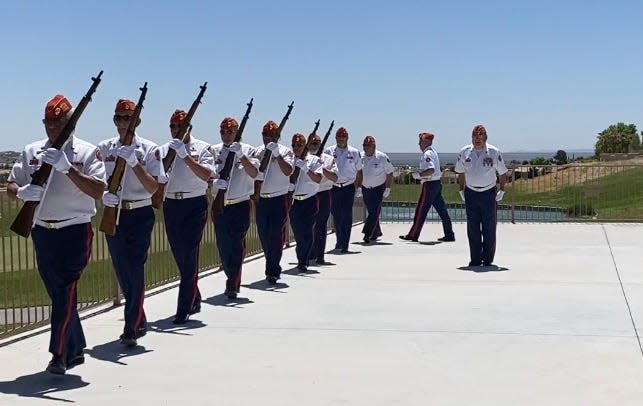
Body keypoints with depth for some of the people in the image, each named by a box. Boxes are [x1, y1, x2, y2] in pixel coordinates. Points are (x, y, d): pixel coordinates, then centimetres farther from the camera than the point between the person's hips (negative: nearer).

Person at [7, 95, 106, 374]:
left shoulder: (87, 152, -4)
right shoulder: (32, 151, 9)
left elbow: (98, 191, -16)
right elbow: (10, 187, 9)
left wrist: (67, 168, -25)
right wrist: (21, 192, -14)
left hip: (75, 231, -5)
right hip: (42, 232, 5)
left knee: (65, 293, -7)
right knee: (56, 294, 12)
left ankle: (59, 355, 1)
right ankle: (75, 349, 24)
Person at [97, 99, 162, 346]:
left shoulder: (149, 149, -5)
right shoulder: (104, 148, 4)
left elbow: (153, 188, -12)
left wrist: (134, 162, -23)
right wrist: (103, 195, -17)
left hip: (140, 215, -4)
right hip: (112, 214, 4)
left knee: (135, 270, -8)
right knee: (121, 271, 12)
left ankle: (131, 329, -2)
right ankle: (139, 321, 28)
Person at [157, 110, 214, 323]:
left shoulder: (202, 148, -2)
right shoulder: (163, 149, 9)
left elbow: (206, 175, -18)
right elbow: (156, 179, 10)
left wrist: (185, 155, -24)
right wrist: (159, 176, -13)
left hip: (194, 205, -5)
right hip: (171, 205, 5)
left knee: (189, 257, -8)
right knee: (180, 257, 10)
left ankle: (184, 308, -5)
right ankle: (194, 299, 27)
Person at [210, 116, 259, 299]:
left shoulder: (247, 150, 1)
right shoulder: (213, 151, 5)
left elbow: (254, 173, -12)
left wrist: (241, 156, -24)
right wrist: (215, 182, -21)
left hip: (240, 205, -2)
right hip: (220, 204, 3)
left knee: (237, 245, -8)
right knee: (223, 246, 7)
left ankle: (232, 285, -7)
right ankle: (233, 281, 23)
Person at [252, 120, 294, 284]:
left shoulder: (285, 151, -2)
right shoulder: (257, 152, 10)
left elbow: (288, 171, -17)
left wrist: (277, 155, -26)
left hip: (279, 198, -5)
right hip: (261, 199, 5)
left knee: (276, 235, -7)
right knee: (264, 235, 9)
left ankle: (273, 271, 0)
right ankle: (272, 267, 25)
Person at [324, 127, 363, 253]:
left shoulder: (354, 152, 4)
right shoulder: (329, 151, 3)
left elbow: (359, 171, 10)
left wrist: (359, 186, 6)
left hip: (348, 187, -1)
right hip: (334, 187, 1)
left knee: (346, 216, -6)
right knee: (336, 215, 8)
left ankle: (344, 245, -4)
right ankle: (340, 242, 26)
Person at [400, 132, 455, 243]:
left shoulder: (427, 154, -15)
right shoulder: (433, 152, 16)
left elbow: (431, 170, -28)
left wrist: (419, 175, -17)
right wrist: (420, 174, 17)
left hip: (430, 185, -10)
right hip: (437, 183, 10)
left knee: (421, 210, -2)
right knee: (441, 210, 9)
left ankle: (413, 235, 5)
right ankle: (449, 235, 11)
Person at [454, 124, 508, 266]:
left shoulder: (494, 152, -3)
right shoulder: (464, 152, 3)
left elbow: (502, 173, 7)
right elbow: (461, 172, 15)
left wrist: (501, 190, 3)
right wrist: (461, 190, 10)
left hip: (489, 193, -2)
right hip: (471, 193, 2)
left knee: (489, 228, 1)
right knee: (473, 228, 2)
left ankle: (488, 259, 11)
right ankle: (475, 258, 9)